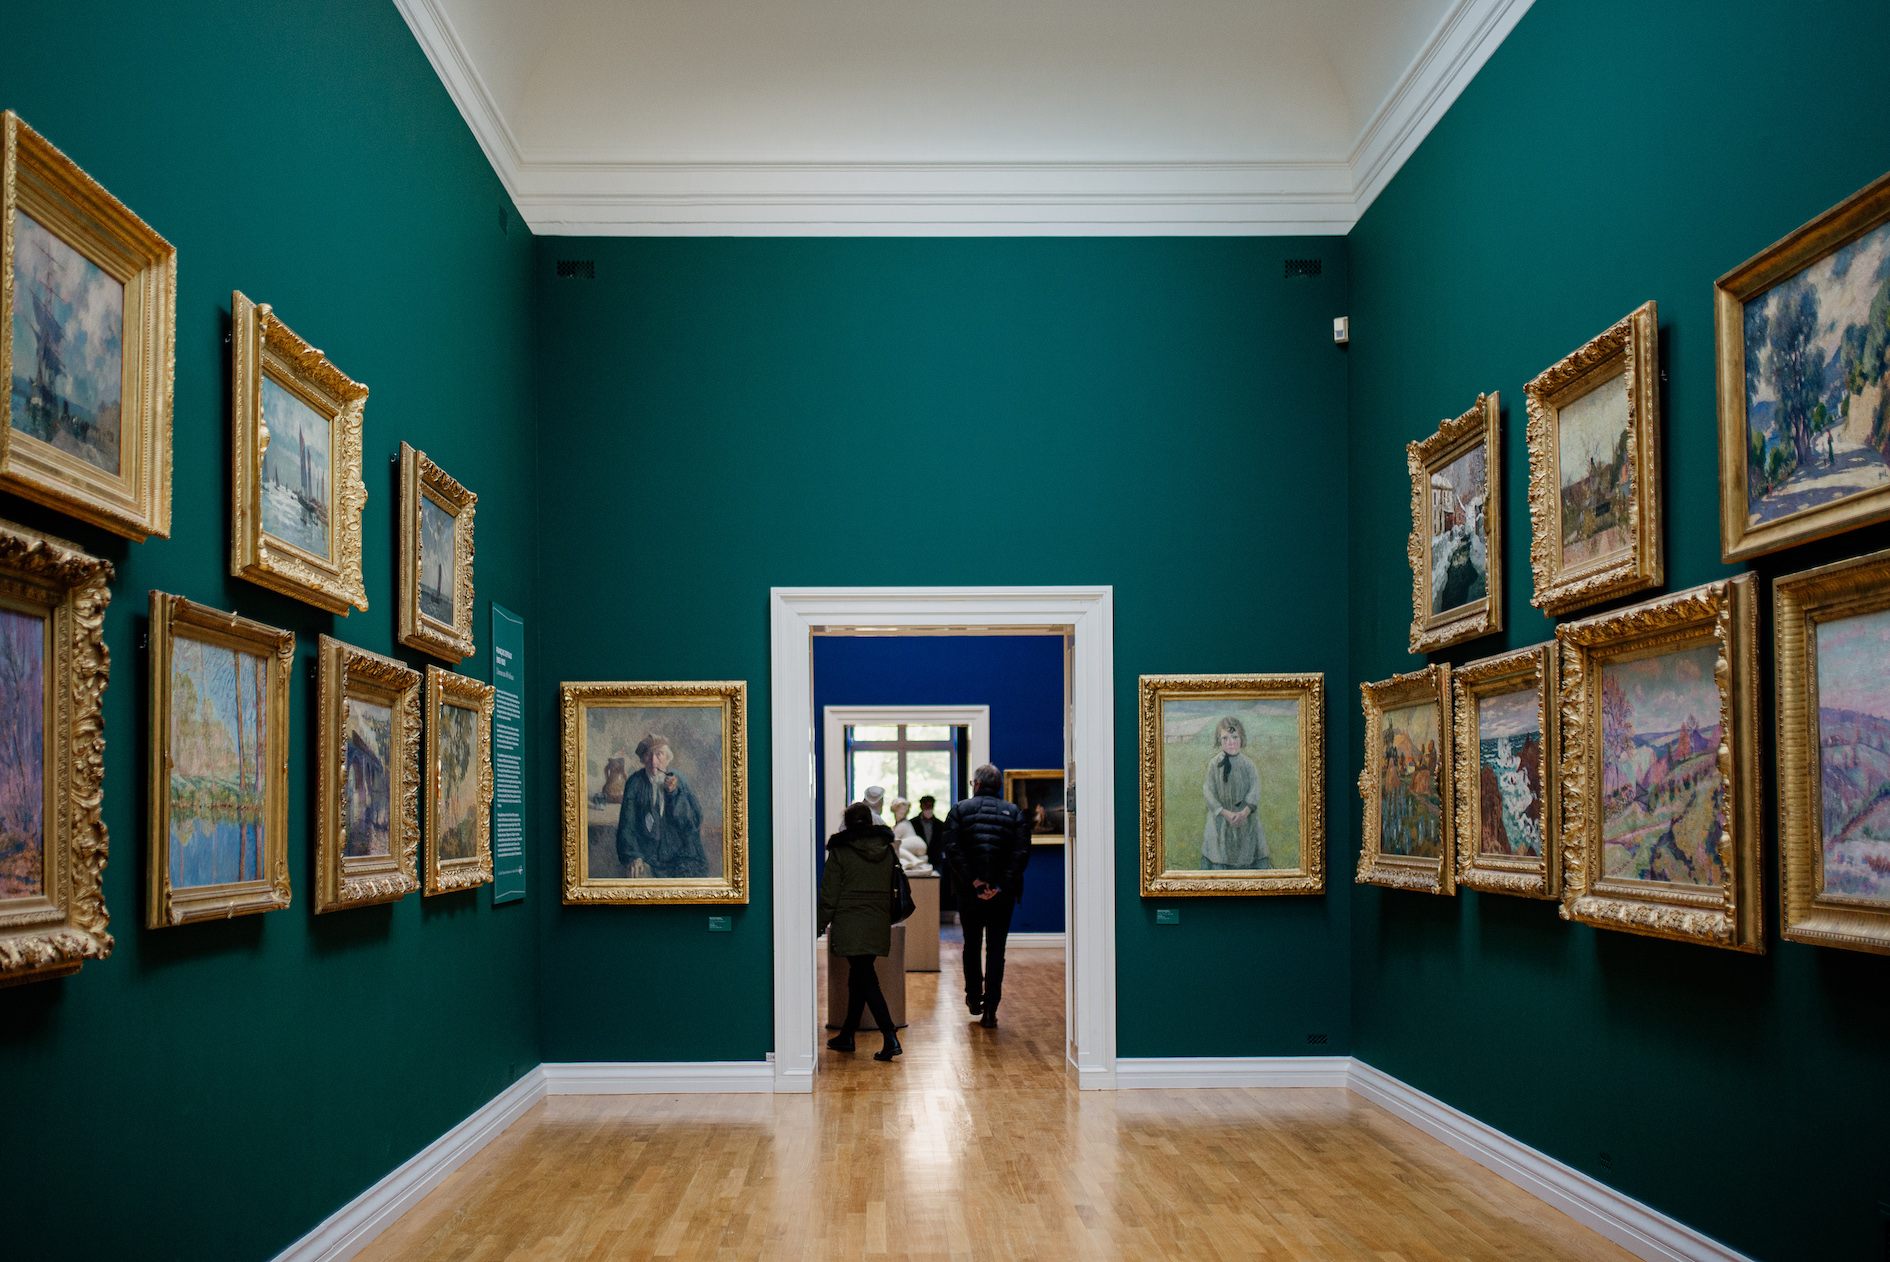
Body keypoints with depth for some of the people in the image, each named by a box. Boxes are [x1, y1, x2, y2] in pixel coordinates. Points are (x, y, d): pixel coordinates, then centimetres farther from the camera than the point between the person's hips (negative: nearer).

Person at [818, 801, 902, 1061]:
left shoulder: (840, 851, -6)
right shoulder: (886, 849, 7)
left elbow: (829, 895, -5)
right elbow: (892, 888, 13)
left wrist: (821, 926, 3)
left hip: (851, 927, -5)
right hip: (879, 926, 5)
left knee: (866, 981, -7)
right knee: (859, 979, 17)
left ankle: (890, 1038, -18)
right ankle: (847, 1035, 26)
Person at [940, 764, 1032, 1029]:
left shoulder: (960, 810, 1)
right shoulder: (1014, 813, 4)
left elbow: (952, 849, -11)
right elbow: (1022, 853, -8)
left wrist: (972, 880, -12)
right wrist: (1002, 885, -12)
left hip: (970, 891, 0)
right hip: (1003, 894, 0)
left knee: (972, 945, 19)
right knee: (996, 949, 4)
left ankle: (974, 998, 29)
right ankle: (990, 1010, 1)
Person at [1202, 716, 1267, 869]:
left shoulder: (1248, 764, -6)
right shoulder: (1214, 764, -7)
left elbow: (1254, 790, -9)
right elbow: (1209, 791, -9)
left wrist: (1245, 812, -24)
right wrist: (1225, 813, -19)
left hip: (1245, 818, 1)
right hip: (1221, 818, 0)